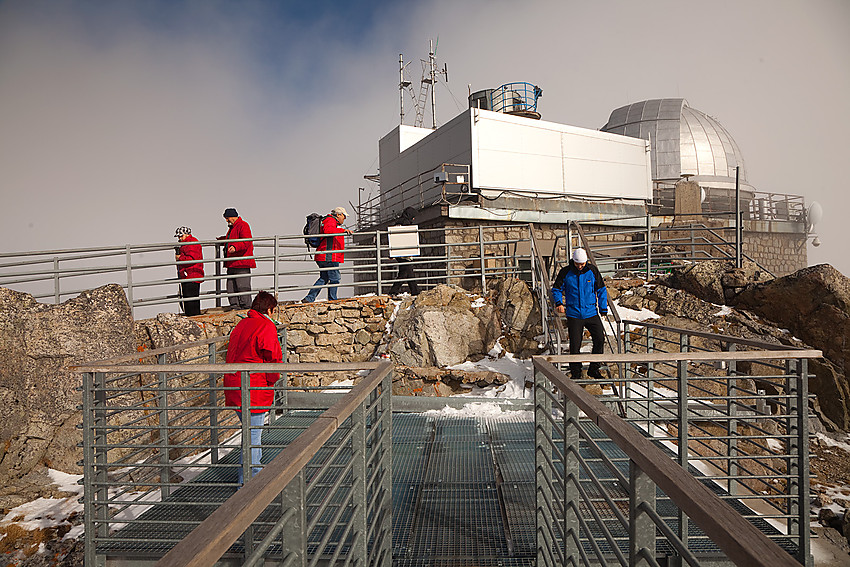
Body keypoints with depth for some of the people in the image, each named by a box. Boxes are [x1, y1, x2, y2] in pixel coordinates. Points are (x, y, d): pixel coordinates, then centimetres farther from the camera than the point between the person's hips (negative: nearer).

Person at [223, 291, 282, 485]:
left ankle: (256, 475, 36)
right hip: (253, 392, -9)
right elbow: (273, 357, -16)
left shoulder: (241, 325, 14)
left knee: (252, 432, 22)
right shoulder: (266, 327, -14)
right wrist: (272, 380, 1)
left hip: (235, 388, 10)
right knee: (252, 437, -1)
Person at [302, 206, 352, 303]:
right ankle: (332, 301, 0)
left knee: (323, 279, 12)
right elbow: (327, 230, -28)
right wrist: (343, 230, -33)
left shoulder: (333, 222, 26)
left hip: (322, 258, 11)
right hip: (330, 257, -11)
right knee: (334, 279, -4)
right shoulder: (331, 221, -6)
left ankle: (309, 298, 10)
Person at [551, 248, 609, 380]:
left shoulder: (592, 271, 0)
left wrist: (603, 308, 6)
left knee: (600, 338, -7)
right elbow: (556, 289, 6)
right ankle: (575, 373, 14)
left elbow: (601, 290, 10)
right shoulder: (565, 272, -3)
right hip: (574, 314, -1)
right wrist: (559, 302, -12)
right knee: (575, 345, 0)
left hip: (591, 313, 2)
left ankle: (594, 369, 11)